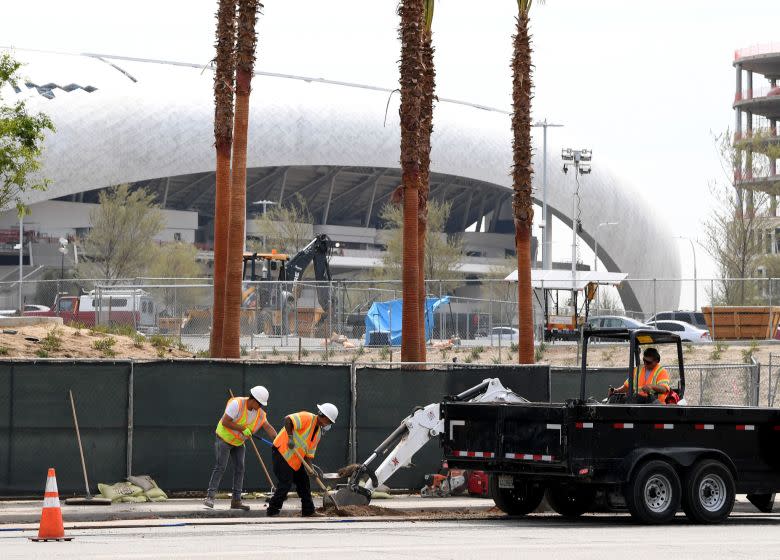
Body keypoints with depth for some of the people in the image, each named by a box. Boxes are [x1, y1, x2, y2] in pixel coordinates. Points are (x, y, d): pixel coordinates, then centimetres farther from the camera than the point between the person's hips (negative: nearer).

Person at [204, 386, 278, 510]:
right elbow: (225, 422, -27)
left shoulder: (259, 412, -5)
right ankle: (210, 497, -16)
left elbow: (268, 427, -7)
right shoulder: (237, 404, -26)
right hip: (224, 439, -7)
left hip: (239, 442, 7)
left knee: (239, 468, 2)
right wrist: (242, 429, -28)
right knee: (220, 467, -15)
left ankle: (236, 500, 5)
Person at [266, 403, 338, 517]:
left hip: (296, 459, 9)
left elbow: (309, 454, 12)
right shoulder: (307, 418, -14)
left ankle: (308, 511, 20)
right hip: (282, 452, -9)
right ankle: (272, 511, -5)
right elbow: (288, 420, -29)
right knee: (285, 484, -12)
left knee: (303, 482, 11)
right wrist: (290, 438, -32)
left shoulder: (318, 433, 13)